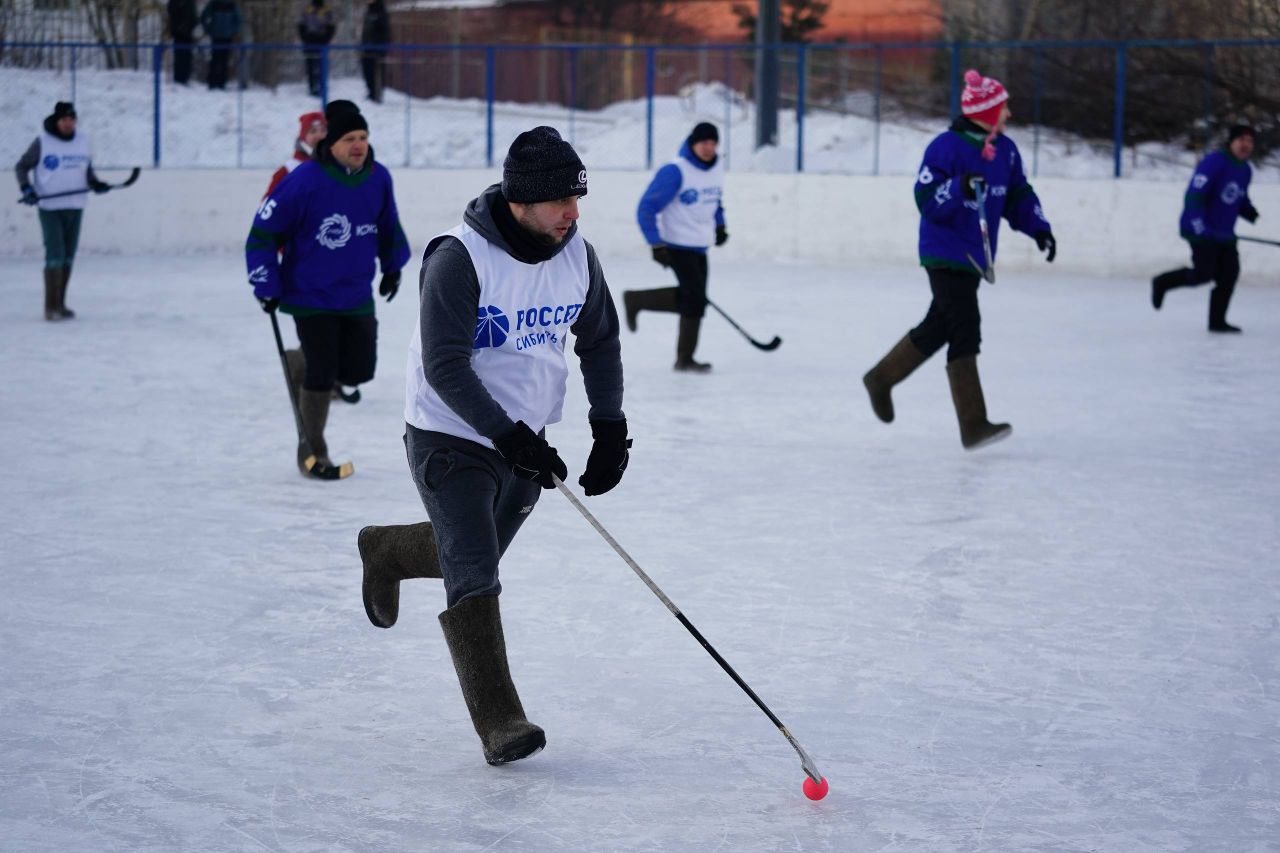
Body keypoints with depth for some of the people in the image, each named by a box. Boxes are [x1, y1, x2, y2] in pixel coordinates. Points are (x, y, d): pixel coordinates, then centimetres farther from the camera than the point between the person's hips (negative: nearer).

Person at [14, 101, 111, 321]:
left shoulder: (82, 140, 7)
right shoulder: (42, 142, -6)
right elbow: (21, 166, 3)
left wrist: (95, 183, 1)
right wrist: (26, 189, -13)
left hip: (75, 208, 5)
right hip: (50, 207, -5)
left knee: (68, 256, 10)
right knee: (55, 255, -12)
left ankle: (60, 304, 20)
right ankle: (51, 306, -7)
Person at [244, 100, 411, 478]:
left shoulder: (378, 178, -5)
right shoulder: (305, 180, -20)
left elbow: (388, 224, 16)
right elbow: (263, 232, -12)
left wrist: (393, 266, 24)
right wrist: (266, 287, -12)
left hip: (357, 296, 5)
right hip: (310, 295, -5)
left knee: (358, 370, 3)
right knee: (322, 375, -4)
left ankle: (309, 363, 34)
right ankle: (312, 450, 14)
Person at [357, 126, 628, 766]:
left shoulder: (577, 256, -4)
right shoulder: (459, 258, -23)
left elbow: (599, 342, 10)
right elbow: (445, 369, -25)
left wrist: (609, 427, 0)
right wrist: (510, 438, -30)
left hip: (524, 437, 7)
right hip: (450, 436, -6)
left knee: (476, 552, 22)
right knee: (473, 577, -12)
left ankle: (387, 552, 51)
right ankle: (499, 724, -10)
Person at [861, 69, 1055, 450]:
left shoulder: (1005, 150, 8)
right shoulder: (946, 147, -15)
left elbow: (1017, 196, 16)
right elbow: (927, 200, -17)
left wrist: (1038, 228, 2)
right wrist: (960, 188, -34)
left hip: (975, 257, 8)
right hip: (945, 254, -8)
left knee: (937, 329, 16)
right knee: (964, 332, -12)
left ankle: (881, 379, 37)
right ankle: (973, 426, -13)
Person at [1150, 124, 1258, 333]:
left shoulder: (1245, 171, 10)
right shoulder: (1214, 163, -17)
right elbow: (1194, 196, -22)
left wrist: (1251, 213, 0)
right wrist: (1200, 228, -29)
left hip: (1224, 232, 8)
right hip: (1200, 230, -8)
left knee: (1229, 274, 0)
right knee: (1204, 273, -12)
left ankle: (1217, 321, 10)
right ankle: (1163, 283, 13)